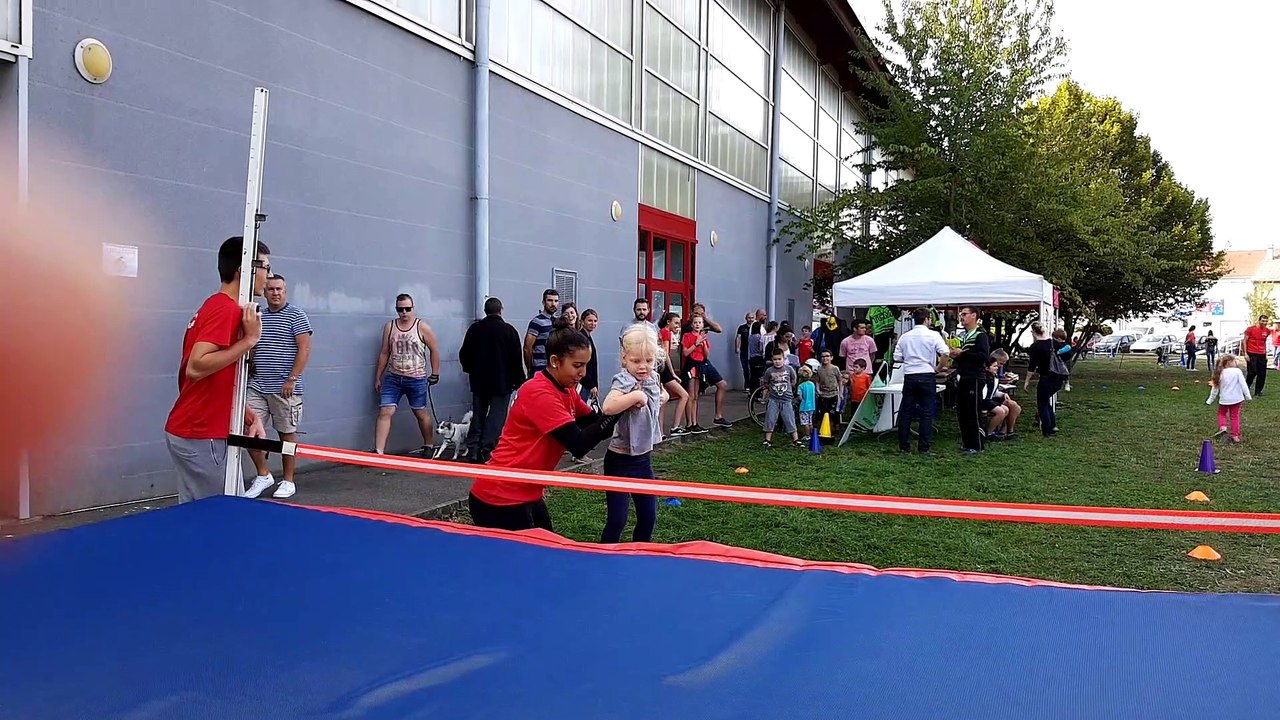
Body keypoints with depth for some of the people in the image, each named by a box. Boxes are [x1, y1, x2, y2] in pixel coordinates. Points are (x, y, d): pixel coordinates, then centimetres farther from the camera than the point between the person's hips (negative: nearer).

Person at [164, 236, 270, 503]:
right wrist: (249, 340, -22)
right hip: (201, 437, -10)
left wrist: (251, 417, 7)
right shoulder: (225, 309, -16)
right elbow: (195, 368, -26)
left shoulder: (218, 306, 14)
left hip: (197, 433, 10)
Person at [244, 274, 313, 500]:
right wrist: (249, 363, 3)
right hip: (257, 386, 5)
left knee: (287, 433, 4)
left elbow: (305, 348, -10)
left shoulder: (296, 315, -4)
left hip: (284, 388, -5)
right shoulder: (259, 317, 13)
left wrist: (292, 379, -15)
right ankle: (263, 475, 15)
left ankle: (288, 481, 16)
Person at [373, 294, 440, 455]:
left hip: (416, 379, -2)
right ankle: (378, 452, -11)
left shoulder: (422, 328, -4)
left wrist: (435, 374, 1)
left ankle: (428, 447, 29)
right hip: (393, 378, 2)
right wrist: (378, 378, 10)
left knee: (421, 413, 10)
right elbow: (384, 353, 10)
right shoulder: (389, 327, 5)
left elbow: (434, 350, 3)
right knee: (384, 412, -8)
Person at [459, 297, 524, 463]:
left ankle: (473, 449, 8)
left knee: (478, 415, 12)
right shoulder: (509, 330, -6)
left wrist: (471, 370, 25)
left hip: (479, 381, 4)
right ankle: (487, 451, -7)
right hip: (502, 381, -4)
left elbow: (464, 355, 9)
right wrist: (518, 380, 3)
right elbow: (516, 359, -6)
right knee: (496, 417, -1)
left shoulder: (474, 328, 4)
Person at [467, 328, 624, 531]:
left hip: (528, 496, 9)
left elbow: (596, 425, 5)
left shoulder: (566, 391, 6)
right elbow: (579, 445, -25)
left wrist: (623, 403, -9)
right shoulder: (539, 393, -22)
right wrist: (611, 412, -23)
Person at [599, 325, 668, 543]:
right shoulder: (624, 381, -19)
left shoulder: (653, 380, 4)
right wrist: (637, 395, -34)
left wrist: (662, 397, 9)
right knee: (617, 520, -4)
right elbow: (608, 406, -40)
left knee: (649, 516, 15)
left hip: (644, 459, 8)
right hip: (620, 461, -7)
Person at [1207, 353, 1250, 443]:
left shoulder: (1220, 373, 0)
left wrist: (1210, 401, 15)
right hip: (1236, 398, -1)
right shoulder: (1237, 371, -8)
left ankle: (1222, 427, -2)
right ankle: (1235, 436, 12)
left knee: (1221, 413, 22)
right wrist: (1248, 396, -1)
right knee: (1235, 416, 9)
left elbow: (1215, 389, 6)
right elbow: (1244, 385, -10)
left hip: (1224, 399, 1)